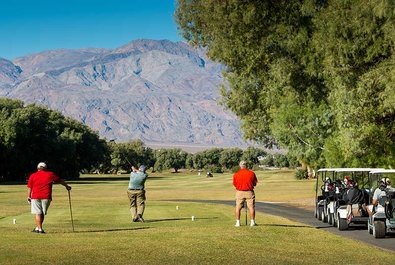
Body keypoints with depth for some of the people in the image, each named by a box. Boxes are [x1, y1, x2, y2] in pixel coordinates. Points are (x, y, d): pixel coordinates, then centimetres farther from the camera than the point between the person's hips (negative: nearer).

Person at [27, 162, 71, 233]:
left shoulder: (32, 176, 6)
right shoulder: (50, 174, 8)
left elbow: (29, 187, 4)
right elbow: (60, 180, 20)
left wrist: (29, 197, 12)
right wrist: (67, 186, 33)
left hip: (35, 197, -1)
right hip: (46, 197, 1)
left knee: (38, 213, 2)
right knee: (42, 213, 11)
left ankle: (39, 228, -3)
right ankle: (38, 228, 13)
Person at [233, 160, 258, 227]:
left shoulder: (236, 174, -6)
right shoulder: (252, 173, -5)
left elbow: (234, 184, 3)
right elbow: (255, 183, 3)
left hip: (239, 192, 0)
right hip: (249, 192, 0)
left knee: (238, 207, 8)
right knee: (251, 207, 5)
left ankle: (238, 222, 7)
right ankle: (252, 222, 4)